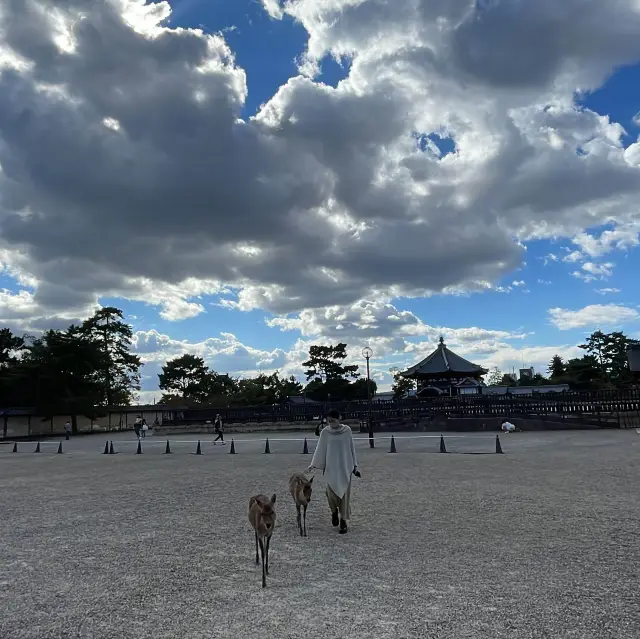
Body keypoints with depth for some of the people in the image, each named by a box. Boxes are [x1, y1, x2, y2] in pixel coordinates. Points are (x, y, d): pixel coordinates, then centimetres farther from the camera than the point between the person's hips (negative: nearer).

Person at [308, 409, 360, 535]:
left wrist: (355, 466, 7)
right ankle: (334, 511, 29)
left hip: (345, 468, 0)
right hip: (331, 468, 0)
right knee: (331, 493, -3)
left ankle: (343, 521, 13)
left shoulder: (347, 431, -4)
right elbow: (320, 449, 3)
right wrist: (313, 464, -2)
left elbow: (352, 448, 4)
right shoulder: (325, 432, -3)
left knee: (344, 494, 0)